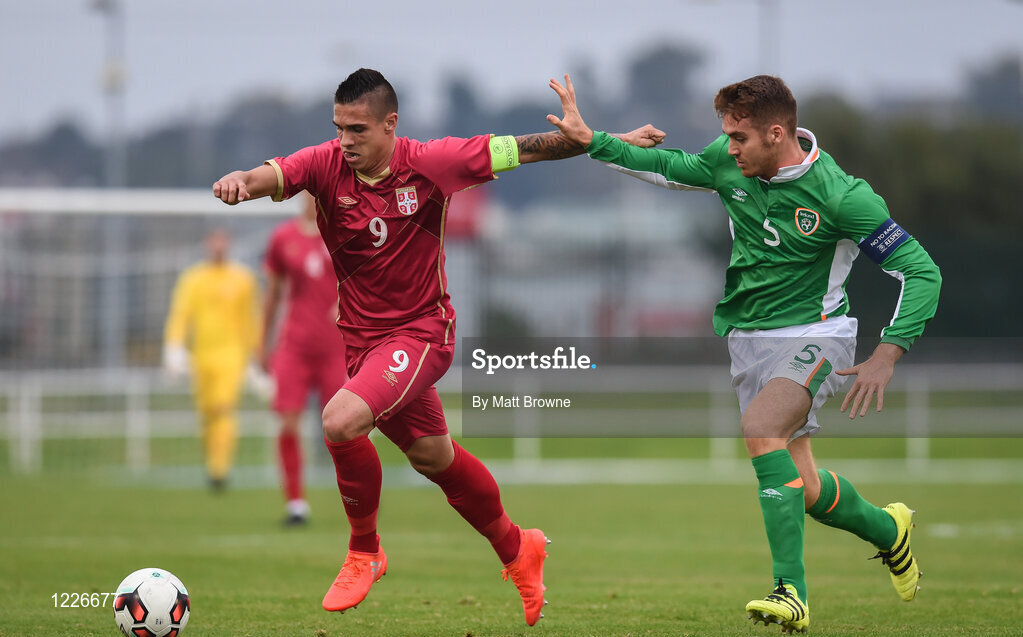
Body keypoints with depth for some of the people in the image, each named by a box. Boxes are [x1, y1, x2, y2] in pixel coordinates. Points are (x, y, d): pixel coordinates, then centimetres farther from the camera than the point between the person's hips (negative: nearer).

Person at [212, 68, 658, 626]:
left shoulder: (428, 164, -15)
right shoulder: (327, 165, -9)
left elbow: (522, 150, -9)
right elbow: (274, 175, -26)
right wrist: (241, 180, -51)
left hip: (420, 331, -5)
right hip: (363, 336, 5)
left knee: (340, 421, -26)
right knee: (433, 458, 20)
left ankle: (365, 552, -4)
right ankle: (516, 550, 43)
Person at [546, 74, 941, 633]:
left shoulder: (840, 196, -21)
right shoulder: (728, 162, -5)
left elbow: (921, 272, -17)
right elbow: (668, 168, 16)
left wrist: (886, 355, -27)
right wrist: (591, 141, 7)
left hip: (811, 336, -6)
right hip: (744, 336, 6)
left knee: (759, 427, -33)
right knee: (804, 492, 7)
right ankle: (888, 530, 40)